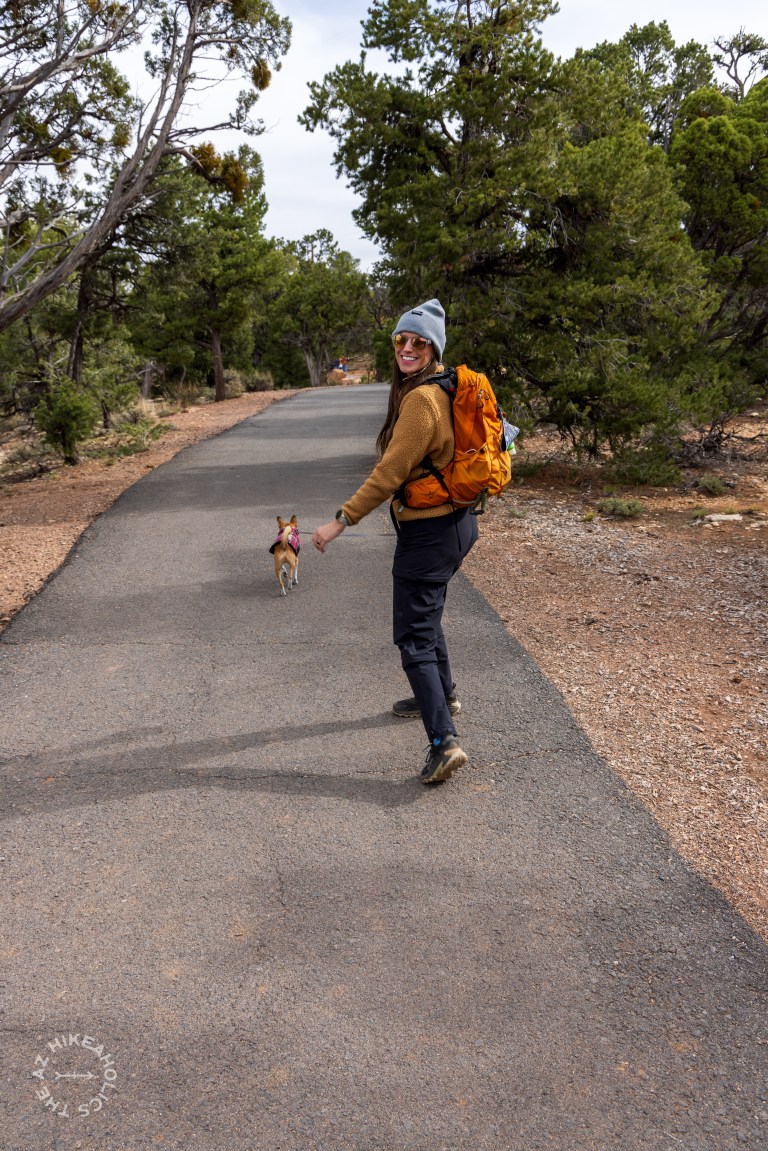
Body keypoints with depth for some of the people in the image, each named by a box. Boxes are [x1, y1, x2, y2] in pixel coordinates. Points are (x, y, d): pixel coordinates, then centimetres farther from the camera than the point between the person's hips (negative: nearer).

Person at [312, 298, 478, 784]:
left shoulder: (421, 399, -21)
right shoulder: (443, 389, 11)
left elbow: (391, 472, -23)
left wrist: (341, 520, -20)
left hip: (428, 530, -10)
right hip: (454, 521, 10)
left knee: (413, 635, -7)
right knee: (426, 614, 27)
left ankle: (444, 741, -11)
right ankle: (442, 696, 46)